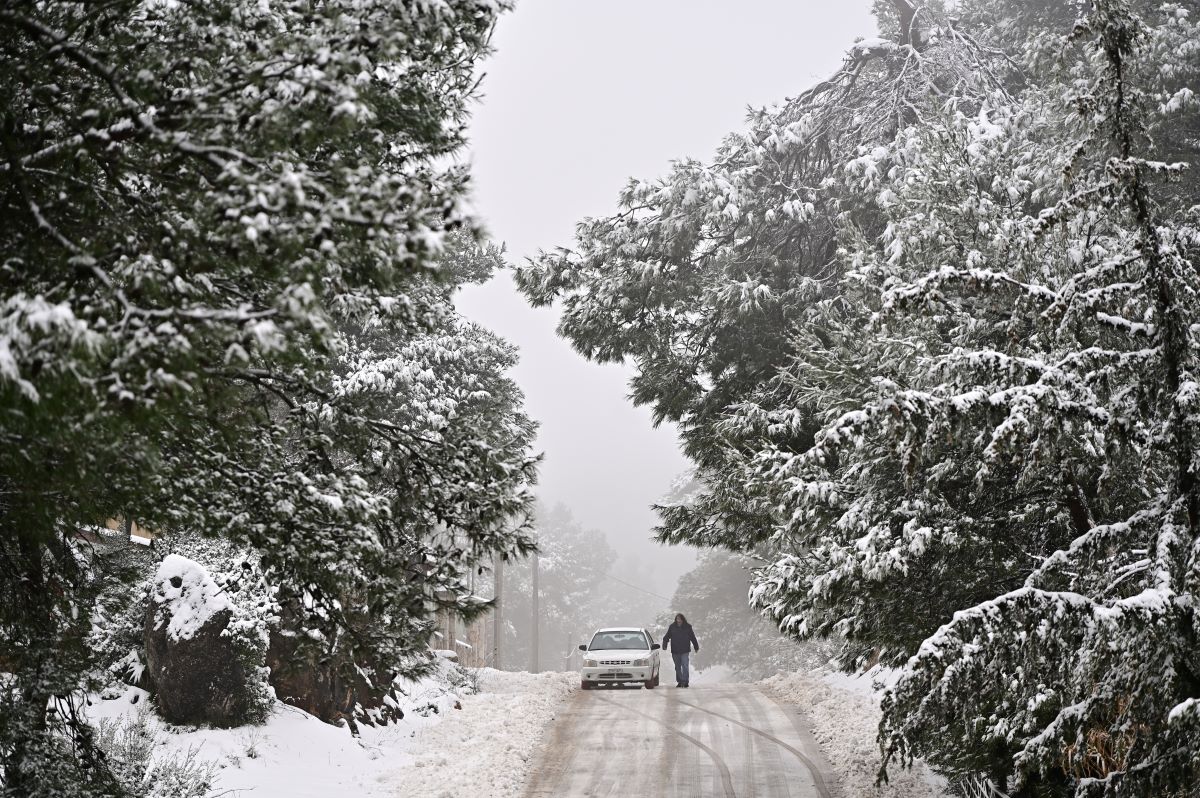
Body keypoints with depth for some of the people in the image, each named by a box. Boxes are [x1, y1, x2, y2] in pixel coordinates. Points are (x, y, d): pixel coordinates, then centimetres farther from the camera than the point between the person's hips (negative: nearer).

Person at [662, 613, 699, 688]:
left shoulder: (687, 627, 2)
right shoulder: (672, 627, 2)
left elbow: (693, 638, 10)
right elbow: (666, 637, 3)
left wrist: (696, 648, 12)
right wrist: (664, 646, -11)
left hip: (685, 651, -2)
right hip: (675, 651, 2)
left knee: (684, 666, -12)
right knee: (677, 667, 9)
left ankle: (685, 681, -12)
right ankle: (679, 682, 17)